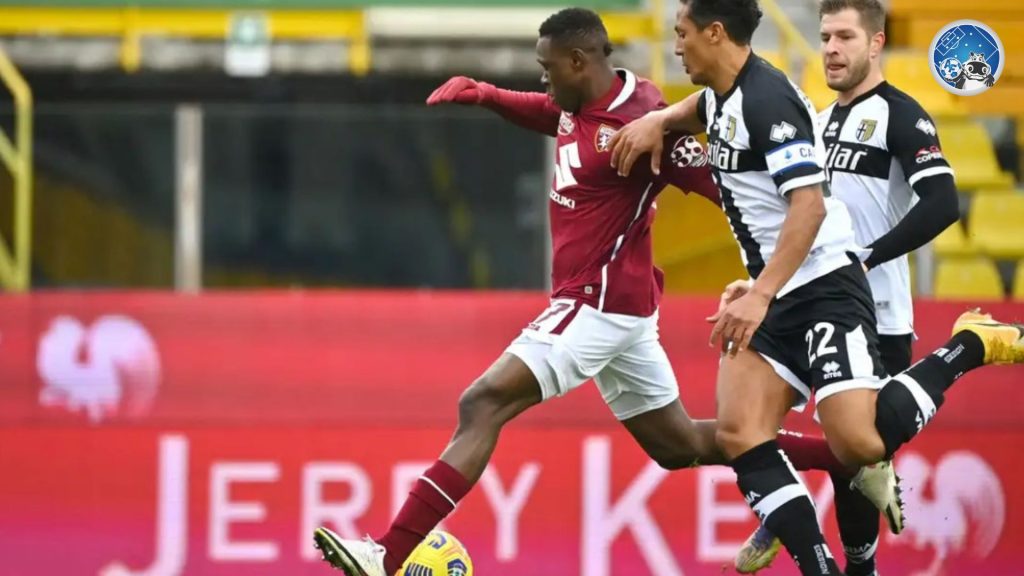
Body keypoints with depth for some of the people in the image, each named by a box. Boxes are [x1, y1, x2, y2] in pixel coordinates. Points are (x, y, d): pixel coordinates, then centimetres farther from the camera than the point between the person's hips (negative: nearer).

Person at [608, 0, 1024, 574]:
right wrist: (657, 120, 18)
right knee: (739, 435, -7)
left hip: (825, 289, -10)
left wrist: (759, 294, -30)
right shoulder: (727, 97, 13)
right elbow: (702, 107, 40)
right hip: (775, 297, 10)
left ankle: (969, 345, 1)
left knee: (860, 444, -22)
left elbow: (810, 205, -25)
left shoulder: (768, 99, -17)